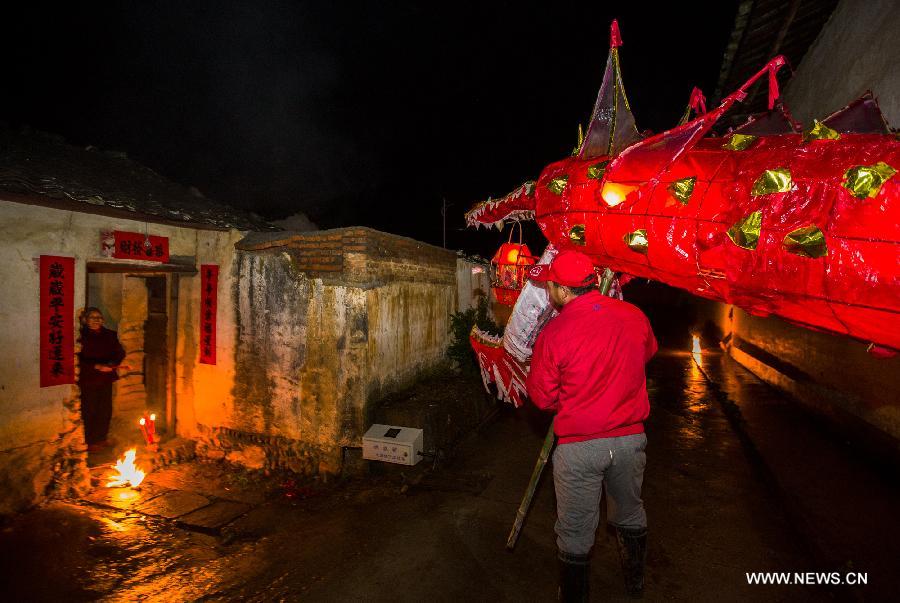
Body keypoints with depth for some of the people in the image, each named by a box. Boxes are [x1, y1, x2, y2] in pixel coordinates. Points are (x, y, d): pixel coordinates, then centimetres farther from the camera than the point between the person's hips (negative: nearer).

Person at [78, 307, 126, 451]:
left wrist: (112, 364, -7)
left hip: (106, 379, 4)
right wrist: (96, 366, -21)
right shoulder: (81, 336, -7)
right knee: (90, 410, 2)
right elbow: (79, 360, -13)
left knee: (106, 409, 10)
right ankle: (91, 441, 15)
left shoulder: (109, 335, 7)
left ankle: (102, 438, 25)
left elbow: (120, 352, 10)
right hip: (88, 380, -4)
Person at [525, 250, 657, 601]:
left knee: (575, 534, 13)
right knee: (630, 518, 28)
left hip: (578, 446, -5)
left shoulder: (554, 333, -20)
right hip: (630, 438, 5)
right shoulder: (634, 317, -7)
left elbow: (542, 398, -9)